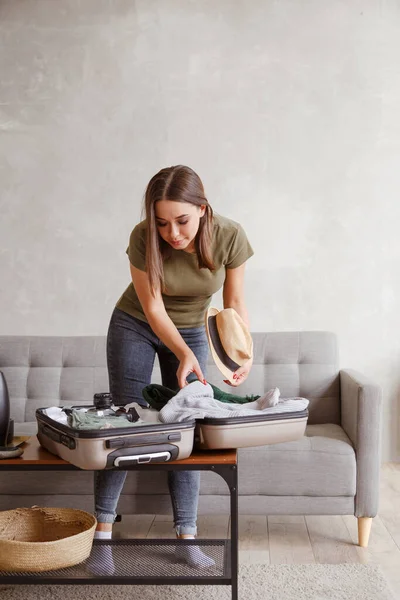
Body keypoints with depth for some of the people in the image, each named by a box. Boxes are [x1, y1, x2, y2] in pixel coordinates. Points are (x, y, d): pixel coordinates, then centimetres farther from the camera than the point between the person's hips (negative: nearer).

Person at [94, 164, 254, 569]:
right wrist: (183, 354, -37)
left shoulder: (229, 237, -25)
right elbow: (153, 309, -24)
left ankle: (187, 534, 4)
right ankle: (102, 527, 6)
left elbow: (235, 302, -14)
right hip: (135, 326, -1)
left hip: (191, 332, 2)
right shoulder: (143, 238, -30)